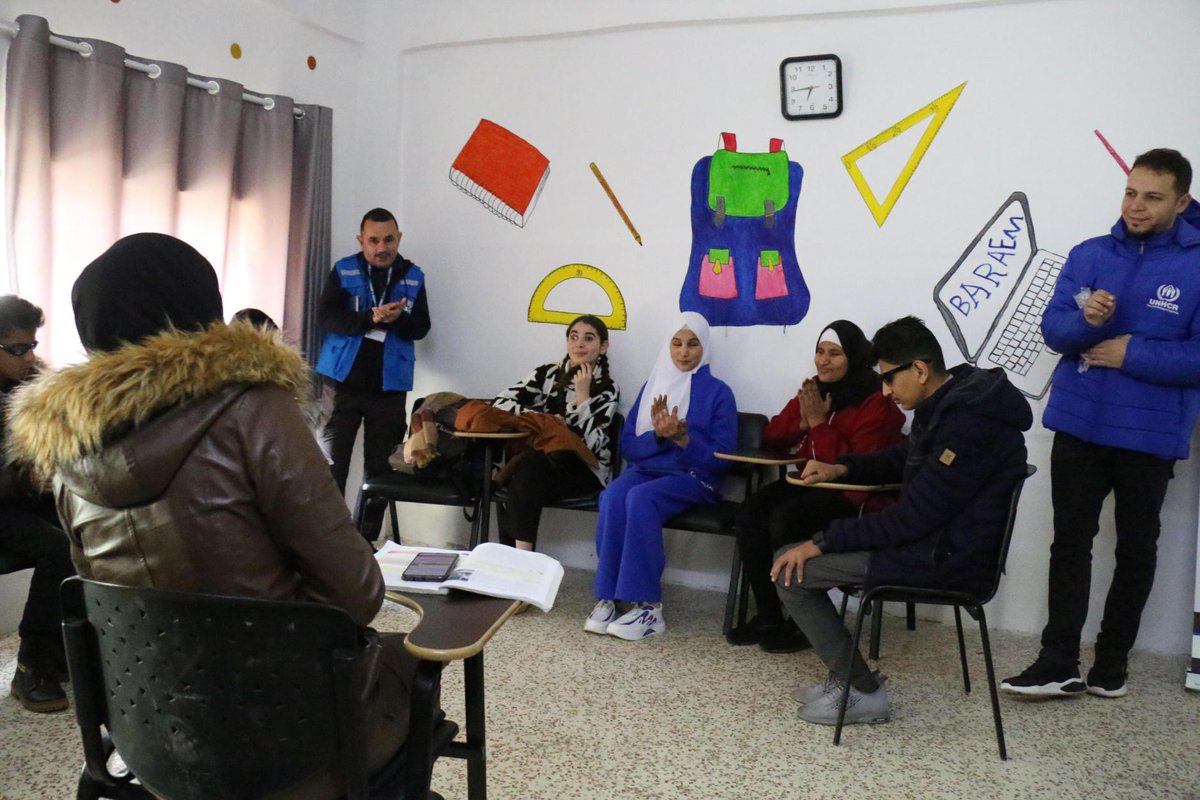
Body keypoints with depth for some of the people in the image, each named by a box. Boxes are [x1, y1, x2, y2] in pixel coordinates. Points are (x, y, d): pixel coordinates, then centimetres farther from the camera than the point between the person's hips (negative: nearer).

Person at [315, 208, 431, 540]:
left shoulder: (413, 277, 6)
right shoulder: (343, 271, 2)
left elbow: (421, 327, 1)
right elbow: (328, 317, -9)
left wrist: (398, 319, -20)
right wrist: (371, 318, -24)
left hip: (389, 387, 1)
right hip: (344, 381, -1)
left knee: (379, 467, 6)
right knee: (331, 463, 0)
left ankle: (368, 539, 16)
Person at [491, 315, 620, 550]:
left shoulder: (608, 389, -4)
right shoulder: (548, 372, 3)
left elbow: (590, 443, -15)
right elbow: (501, 402, -5)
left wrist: (582, 395, -17)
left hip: (585, 468, -3)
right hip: (541, 460, 3)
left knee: (530, 465, -32)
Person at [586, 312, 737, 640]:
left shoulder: (718, 393, 1)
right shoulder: (651, 386, 13)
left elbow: (722, 458, -5)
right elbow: (627, 446, 7)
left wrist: (682, 438, -20)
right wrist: (658, 436, -13)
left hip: (693, 478, -4)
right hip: (645, 469, 4)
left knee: (640, 498, -34)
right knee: (611, 497, -30)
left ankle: (647, 605, -29)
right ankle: (608, 597, -26)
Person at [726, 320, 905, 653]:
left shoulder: (877, 402, -12)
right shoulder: (813, 391, 9)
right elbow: (770, 438, 10)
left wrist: (819, 423, -20)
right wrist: (802, 422, -10)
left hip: (856, 495, -7)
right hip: (811, 484, 7)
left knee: (784, 518, -31)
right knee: (750, 511, -20)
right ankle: (767, 615, -12)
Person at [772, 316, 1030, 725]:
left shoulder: (968, 425, -25)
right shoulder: (949, 402, 6)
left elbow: (913, 518, -24)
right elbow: (902, 459, 24)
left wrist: (822, 542, -18)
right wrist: (842, 468, 7)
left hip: (949, 559, -10)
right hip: (937, 539, 10)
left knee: (791, 570, -11)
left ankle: (864, 693, 0)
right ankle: (846, 676, 17)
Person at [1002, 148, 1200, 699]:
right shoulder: (1089, 255, 3)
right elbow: (1053, 329, -3)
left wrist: (1129, 353, -16)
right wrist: (1085, 319, -23)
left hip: (1150, 435, -2)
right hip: (1079, 425, 2)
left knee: (1136, 549, 12)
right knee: (1070, 541, 4)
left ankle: (1112, 663, 26)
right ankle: (1059, 665, 10)